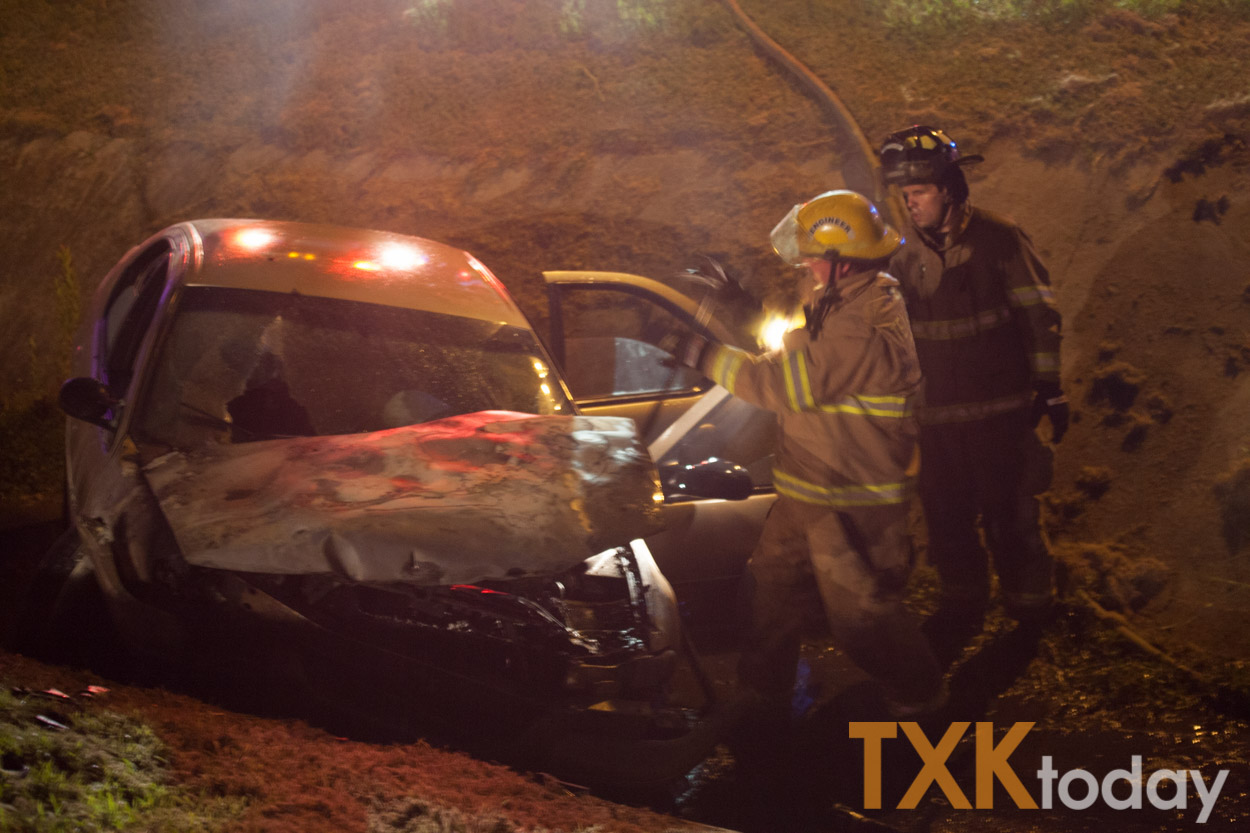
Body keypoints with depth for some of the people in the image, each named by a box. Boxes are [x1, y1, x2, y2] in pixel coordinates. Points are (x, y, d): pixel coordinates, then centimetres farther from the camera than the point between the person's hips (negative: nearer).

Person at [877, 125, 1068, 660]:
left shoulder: (998, 240, -8)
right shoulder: (906, 257, 7)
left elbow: (1038, 314, -5)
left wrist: (1047, 387, -8)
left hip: (1001, 413, -5)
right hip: (937, 416, 5)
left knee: (1010, 517, 1)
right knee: (946, 520, 11)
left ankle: (1029, 616, 17)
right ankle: (962, 610, 29)